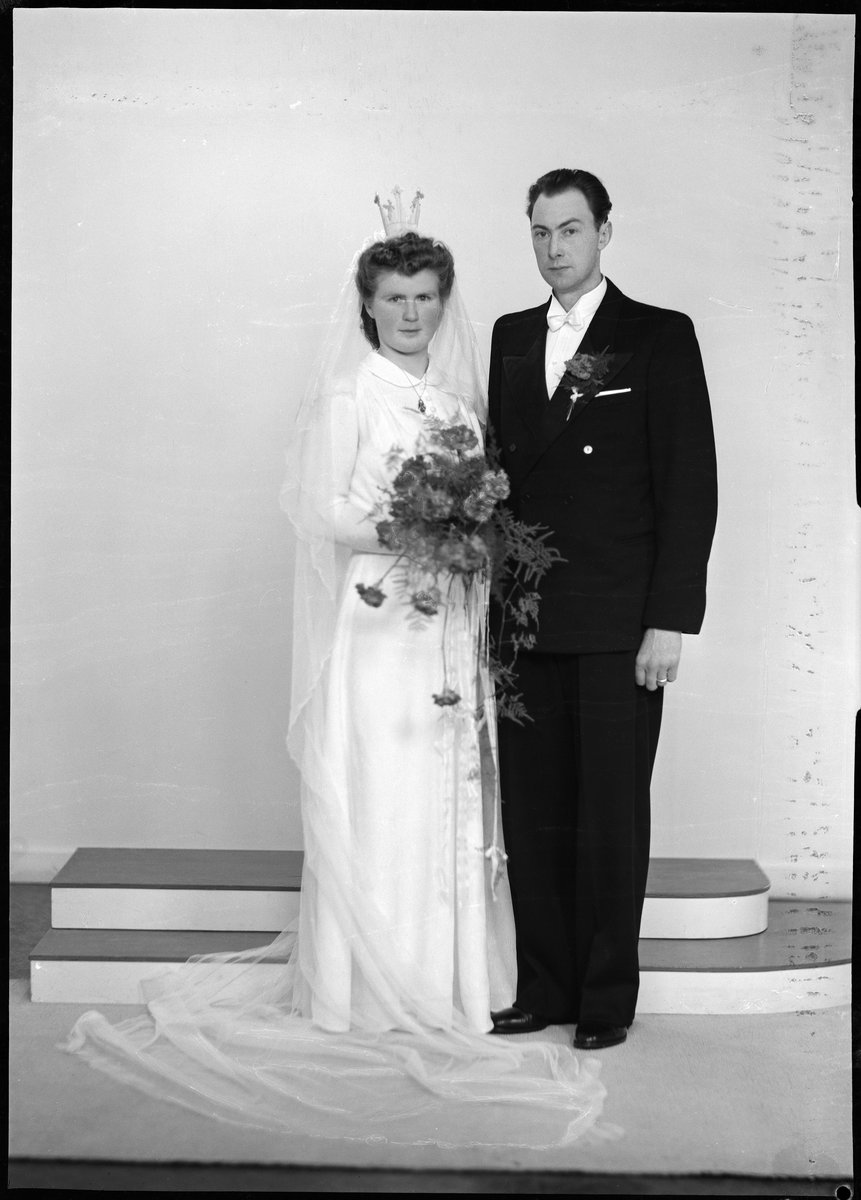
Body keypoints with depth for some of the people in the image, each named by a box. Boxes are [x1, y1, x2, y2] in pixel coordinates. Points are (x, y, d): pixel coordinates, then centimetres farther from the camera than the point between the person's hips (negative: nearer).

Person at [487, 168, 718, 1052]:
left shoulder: (661, 338, 0)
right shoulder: (511, 338, 14)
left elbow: (690, 487, -4)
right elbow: (499, 468, 12)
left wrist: (671, 621, -10)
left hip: (619, 628, -4)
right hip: (525, 622, 4)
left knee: (611, 818, 4)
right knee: (531, 816, 6)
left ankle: (608, 997, 16)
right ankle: (544, 988, 18)